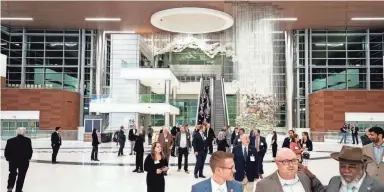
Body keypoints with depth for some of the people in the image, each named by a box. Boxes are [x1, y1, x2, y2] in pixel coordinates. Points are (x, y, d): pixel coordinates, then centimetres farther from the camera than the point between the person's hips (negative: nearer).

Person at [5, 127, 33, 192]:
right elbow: (30, 151, -10)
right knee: (21, 175, 12)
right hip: (24, 161, -2)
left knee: (12, 173, 25)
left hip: (13, 161, 2)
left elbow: (6, 151, -3)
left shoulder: (10, 141, -5)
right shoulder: (27, 140, -11)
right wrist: (28, 157, 7)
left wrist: (8, 158, 12)